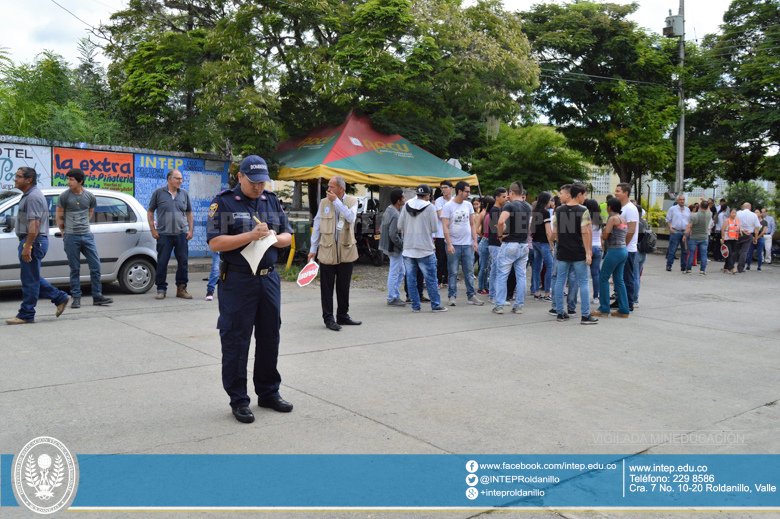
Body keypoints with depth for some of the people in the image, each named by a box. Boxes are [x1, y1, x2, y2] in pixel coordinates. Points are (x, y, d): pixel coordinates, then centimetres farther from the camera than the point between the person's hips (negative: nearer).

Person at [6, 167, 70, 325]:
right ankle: (60, 298, 18)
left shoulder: (33, 197, -15)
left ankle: (26, 315, 3)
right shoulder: (28, 195, 19)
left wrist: (27, 247, -26)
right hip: (30, 241, 11)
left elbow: (34, 224, -23)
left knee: (29, 279, -4)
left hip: (33, 241, -11)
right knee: (32, 278, 15)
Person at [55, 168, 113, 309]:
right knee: (75, 269, 2)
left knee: (95, 266, 0)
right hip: (71, 237, -2)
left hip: (87, 236, 2)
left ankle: (97, 297, 8)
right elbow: (59, 218, 6)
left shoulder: (90, 196, 5)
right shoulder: (64, 196, -2)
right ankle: (76, 298, 10)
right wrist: (65, 233, 10)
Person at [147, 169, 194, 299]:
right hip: (164, 234, -3)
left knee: (183, 262, 4)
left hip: (182, 234, 3)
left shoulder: (184, 194, 11)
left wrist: (191, 230, 8)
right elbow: (150, 212, 7)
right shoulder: (159, 192, 3)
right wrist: (153, 230, -1)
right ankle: (161, 289, 11)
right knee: (162, 263, 0)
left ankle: (181, 289, 14)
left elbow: (189, 213, 17)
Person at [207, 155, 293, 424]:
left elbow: (288, 236, 13)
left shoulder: (272, 201, 12)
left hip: (269, 278, 5)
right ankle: (238, 400, 14)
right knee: (236, 341, 1)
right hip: (237, 280, -5)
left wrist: (274, 238, -9)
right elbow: (214, 243, -13)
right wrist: (250, 236, -21)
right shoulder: (223, 202, -5)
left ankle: (269, 393, 27)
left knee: (270, 338, 13)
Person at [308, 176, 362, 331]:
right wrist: (313, 249, 9)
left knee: (344, 286, 10)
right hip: (327, 251, 0)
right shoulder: (324, 202, 6)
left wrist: (336, 201, -16)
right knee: (327, 286, 2)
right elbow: (317, 226, 10)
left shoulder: (352, 201, 2)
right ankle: (328, 318, 10)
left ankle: (343, 316, 23)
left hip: (346, 250, 0)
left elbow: (351, 218, -18)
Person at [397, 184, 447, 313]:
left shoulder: (406, 206, 5)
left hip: (408, 248, 4)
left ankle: (415, 306, 11)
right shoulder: (430, 207, -6)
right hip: (425, 248, -4)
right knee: (430, 278, 4)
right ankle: (435, 305, 9)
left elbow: (400, 226, 7)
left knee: (411, 278, 8)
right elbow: (434, 228, -4)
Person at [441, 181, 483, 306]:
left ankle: (471, 295, 14)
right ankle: (452, 296, 10)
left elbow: (472, 224, 14)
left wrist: (475, 241, 5)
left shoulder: (468, 205, 10)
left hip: (468, 244, 4)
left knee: (469, 271, 6)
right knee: (453, 272, 1)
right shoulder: (448, 206, -5)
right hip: (454, 244, -4)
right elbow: (445, 227, -8)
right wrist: (449, 244, -15)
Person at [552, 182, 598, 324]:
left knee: (560, 281, 10)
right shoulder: (583, 211, -9)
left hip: (562, 252, 5)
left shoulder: (558, 210, 6)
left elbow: (555, 232, 8)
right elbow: (585, 233, -14)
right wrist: (588, 252, -12)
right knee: (583, 282, 2)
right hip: (578, 253, -4)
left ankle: (560, 313, 14)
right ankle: (586, 315, 3)